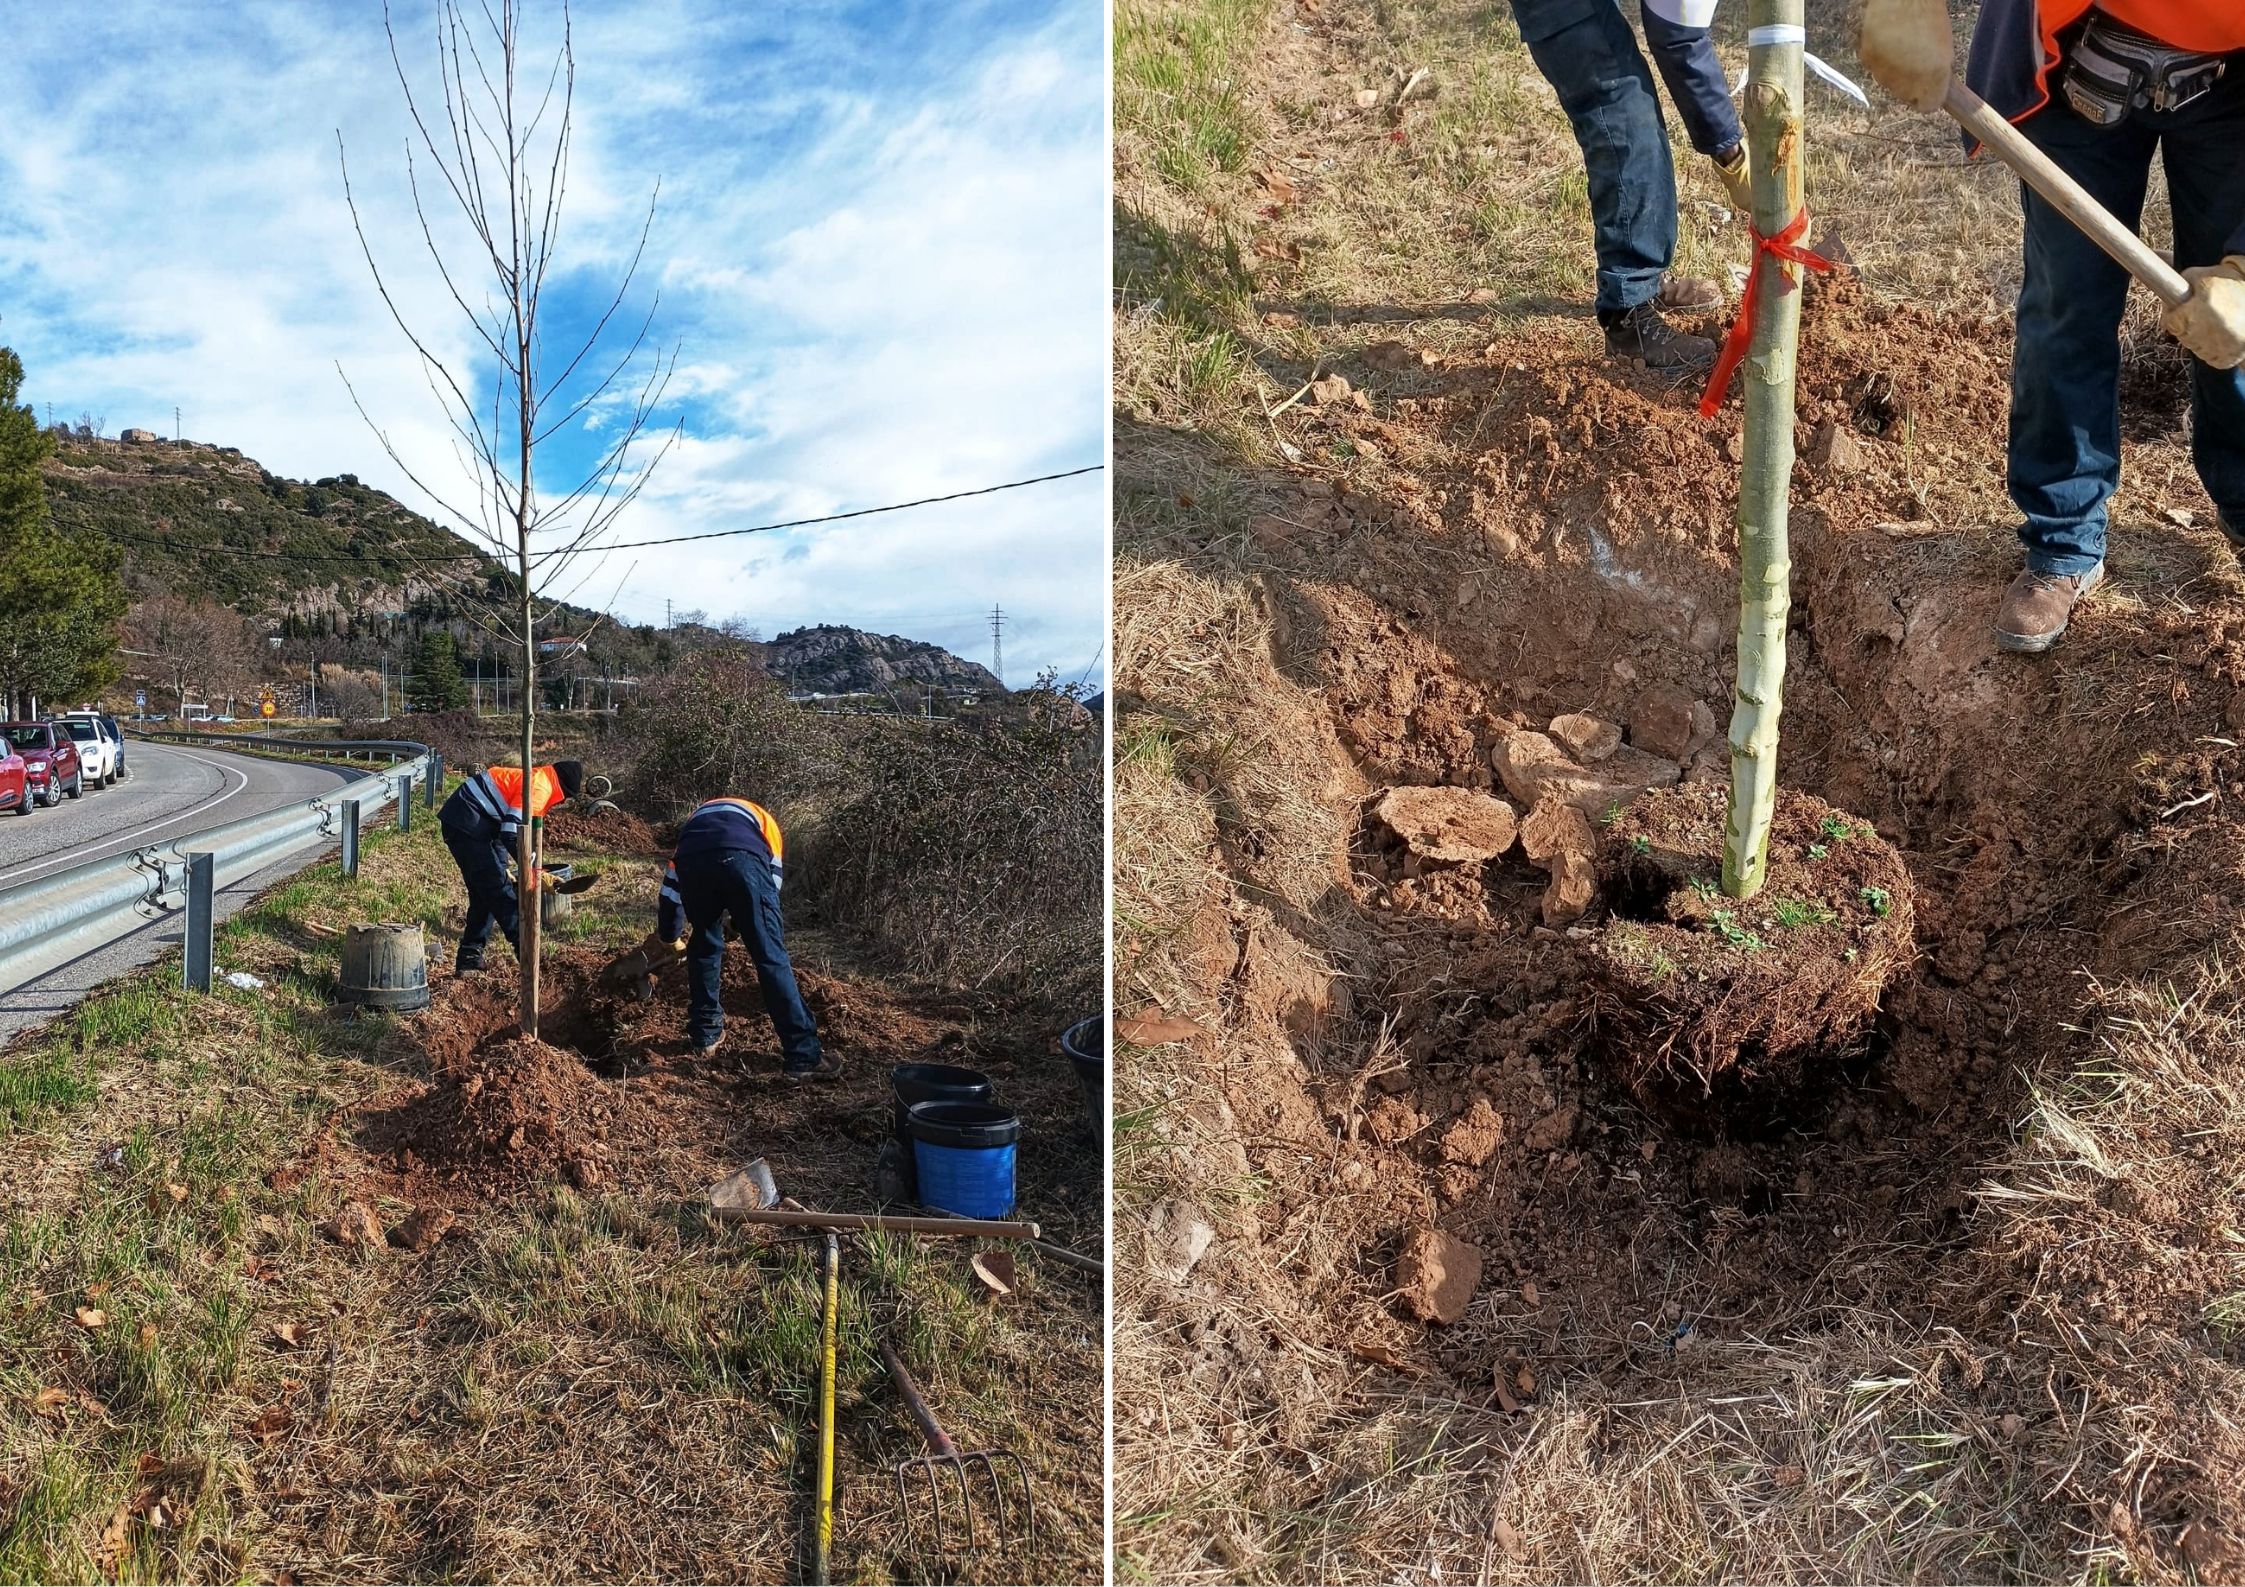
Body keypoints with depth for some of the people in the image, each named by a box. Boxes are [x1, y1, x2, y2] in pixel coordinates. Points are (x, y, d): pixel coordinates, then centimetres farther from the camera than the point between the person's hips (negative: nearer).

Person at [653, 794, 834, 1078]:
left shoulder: (696, 816, 45)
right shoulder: (763, 820, 40)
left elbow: (669, 892, 45)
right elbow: (773, 880, 32)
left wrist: (671, 937, 60)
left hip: (691, 861, 2)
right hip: (742, 858, -2)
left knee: (704, 945, 28)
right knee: (771, 957, 3)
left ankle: (704, 1034, 35)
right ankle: (803, 1056, 1)